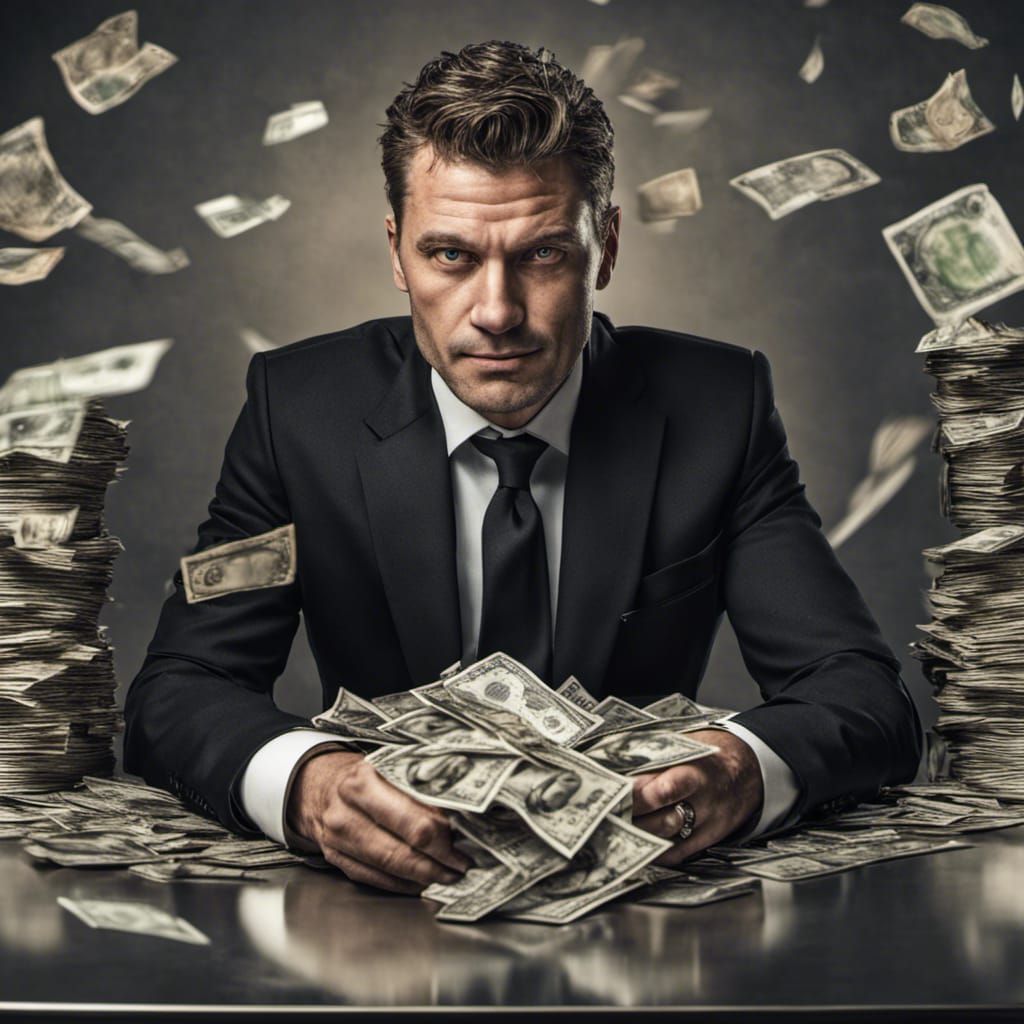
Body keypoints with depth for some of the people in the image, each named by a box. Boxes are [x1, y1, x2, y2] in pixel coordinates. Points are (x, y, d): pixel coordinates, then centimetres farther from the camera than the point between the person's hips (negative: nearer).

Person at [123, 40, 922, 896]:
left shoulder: (716, 406, -6)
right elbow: (174, 696, -12)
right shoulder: (301, 408, -6)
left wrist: (744, 769, -35)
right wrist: (304, 781, -35)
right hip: (387, 893, 0)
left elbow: (870, 699, -11)